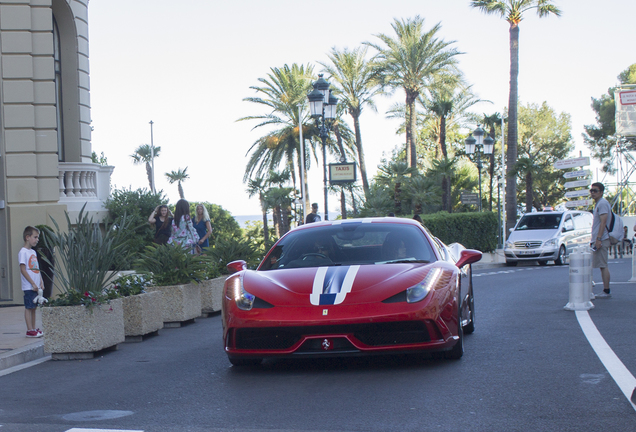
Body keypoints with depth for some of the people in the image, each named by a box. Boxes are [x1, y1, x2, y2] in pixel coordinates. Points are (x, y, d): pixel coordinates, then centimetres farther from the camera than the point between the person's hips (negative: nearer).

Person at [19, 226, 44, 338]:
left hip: (36, 286, 8)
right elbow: (23, 270, -15)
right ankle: (30, 330, -3)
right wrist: (33, 283, -16)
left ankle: (33, 329, 15)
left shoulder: (33, 252, 16)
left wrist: (41, 283, 10)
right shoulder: (23, 252, -10)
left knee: (33, 307, 11)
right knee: (29, 308, -5)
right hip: (29, 287, -8)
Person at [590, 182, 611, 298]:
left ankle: (606, 291, -10)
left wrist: (598, 239, -24)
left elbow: (603, 222, -19)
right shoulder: (598, 204, 20)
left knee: (603, 266, -10)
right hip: (598, 240, 10)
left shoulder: (602, 203, -11)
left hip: (602, 239, -10)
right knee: (603, 266, 9)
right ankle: (605, 291, 10)